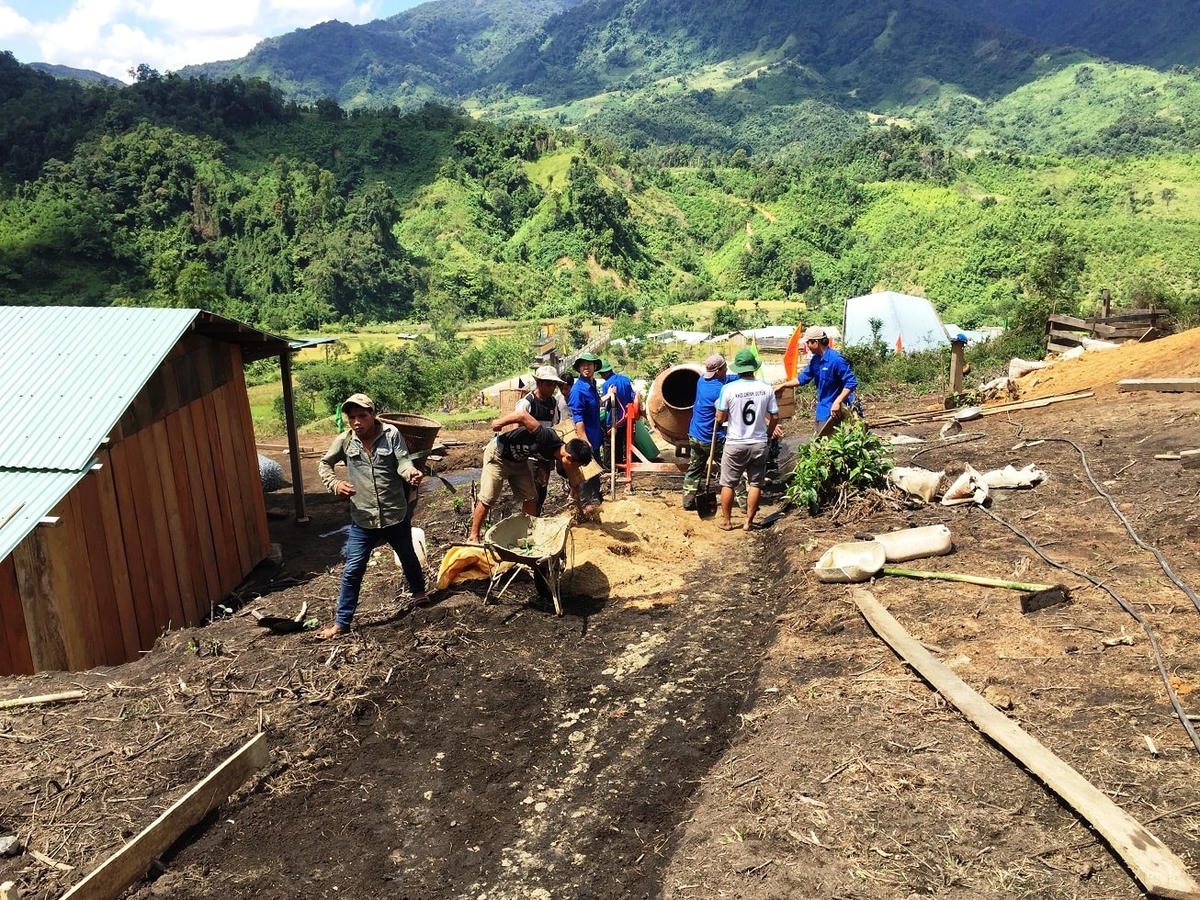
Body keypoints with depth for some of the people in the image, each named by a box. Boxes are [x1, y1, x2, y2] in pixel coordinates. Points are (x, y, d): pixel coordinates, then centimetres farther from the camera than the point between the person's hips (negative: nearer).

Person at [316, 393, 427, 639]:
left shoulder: (391, 434, -11)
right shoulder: (344, 440, -4)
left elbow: (403, 462, -19)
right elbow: (324, 465, 7)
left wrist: (411, 473, -43)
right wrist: (335, 484, -14)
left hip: (396, 515, 0)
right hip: (363, 519, 1)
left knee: (408, 557, 23)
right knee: (352, 571, 1)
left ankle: (419, 591, 51)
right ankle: (342, 622, 13)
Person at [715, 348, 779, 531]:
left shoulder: (728, 389, -14)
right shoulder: (767, 388, -6)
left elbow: (720, 418, -8)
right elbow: (775, 417, 1)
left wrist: (717, 405, 13)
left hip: (735, 444, -2)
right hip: (759, 444, 2)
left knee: (728, 484, 12)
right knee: (756, 483, 13)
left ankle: (726, 521, 20)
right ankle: (749, 522, 18)